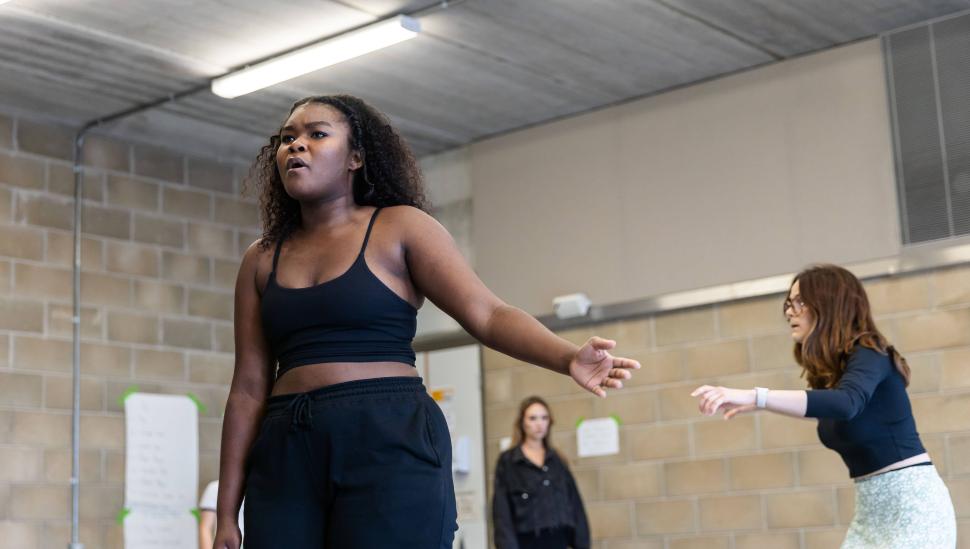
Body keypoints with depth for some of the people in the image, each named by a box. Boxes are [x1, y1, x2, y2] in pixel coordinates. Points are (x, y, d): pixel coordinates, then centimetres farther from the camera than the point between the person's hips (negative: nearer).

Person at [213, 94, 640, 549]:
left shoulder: (400, 227, 4)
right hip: (286, 458, 4)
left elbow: (487, 314, -5)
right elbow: (249, 388, 12)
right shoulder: (261, 260, 15)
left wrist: (569, 358, -24)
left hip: (389, 446, -4)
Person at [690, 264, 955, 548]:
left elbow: (845, 403, -36)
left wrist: (755, 397, -45)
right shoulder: (828, 373, 11)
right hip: (869, 508, 8)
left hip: (911, 502, -8)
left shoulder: (869, 355, -14)